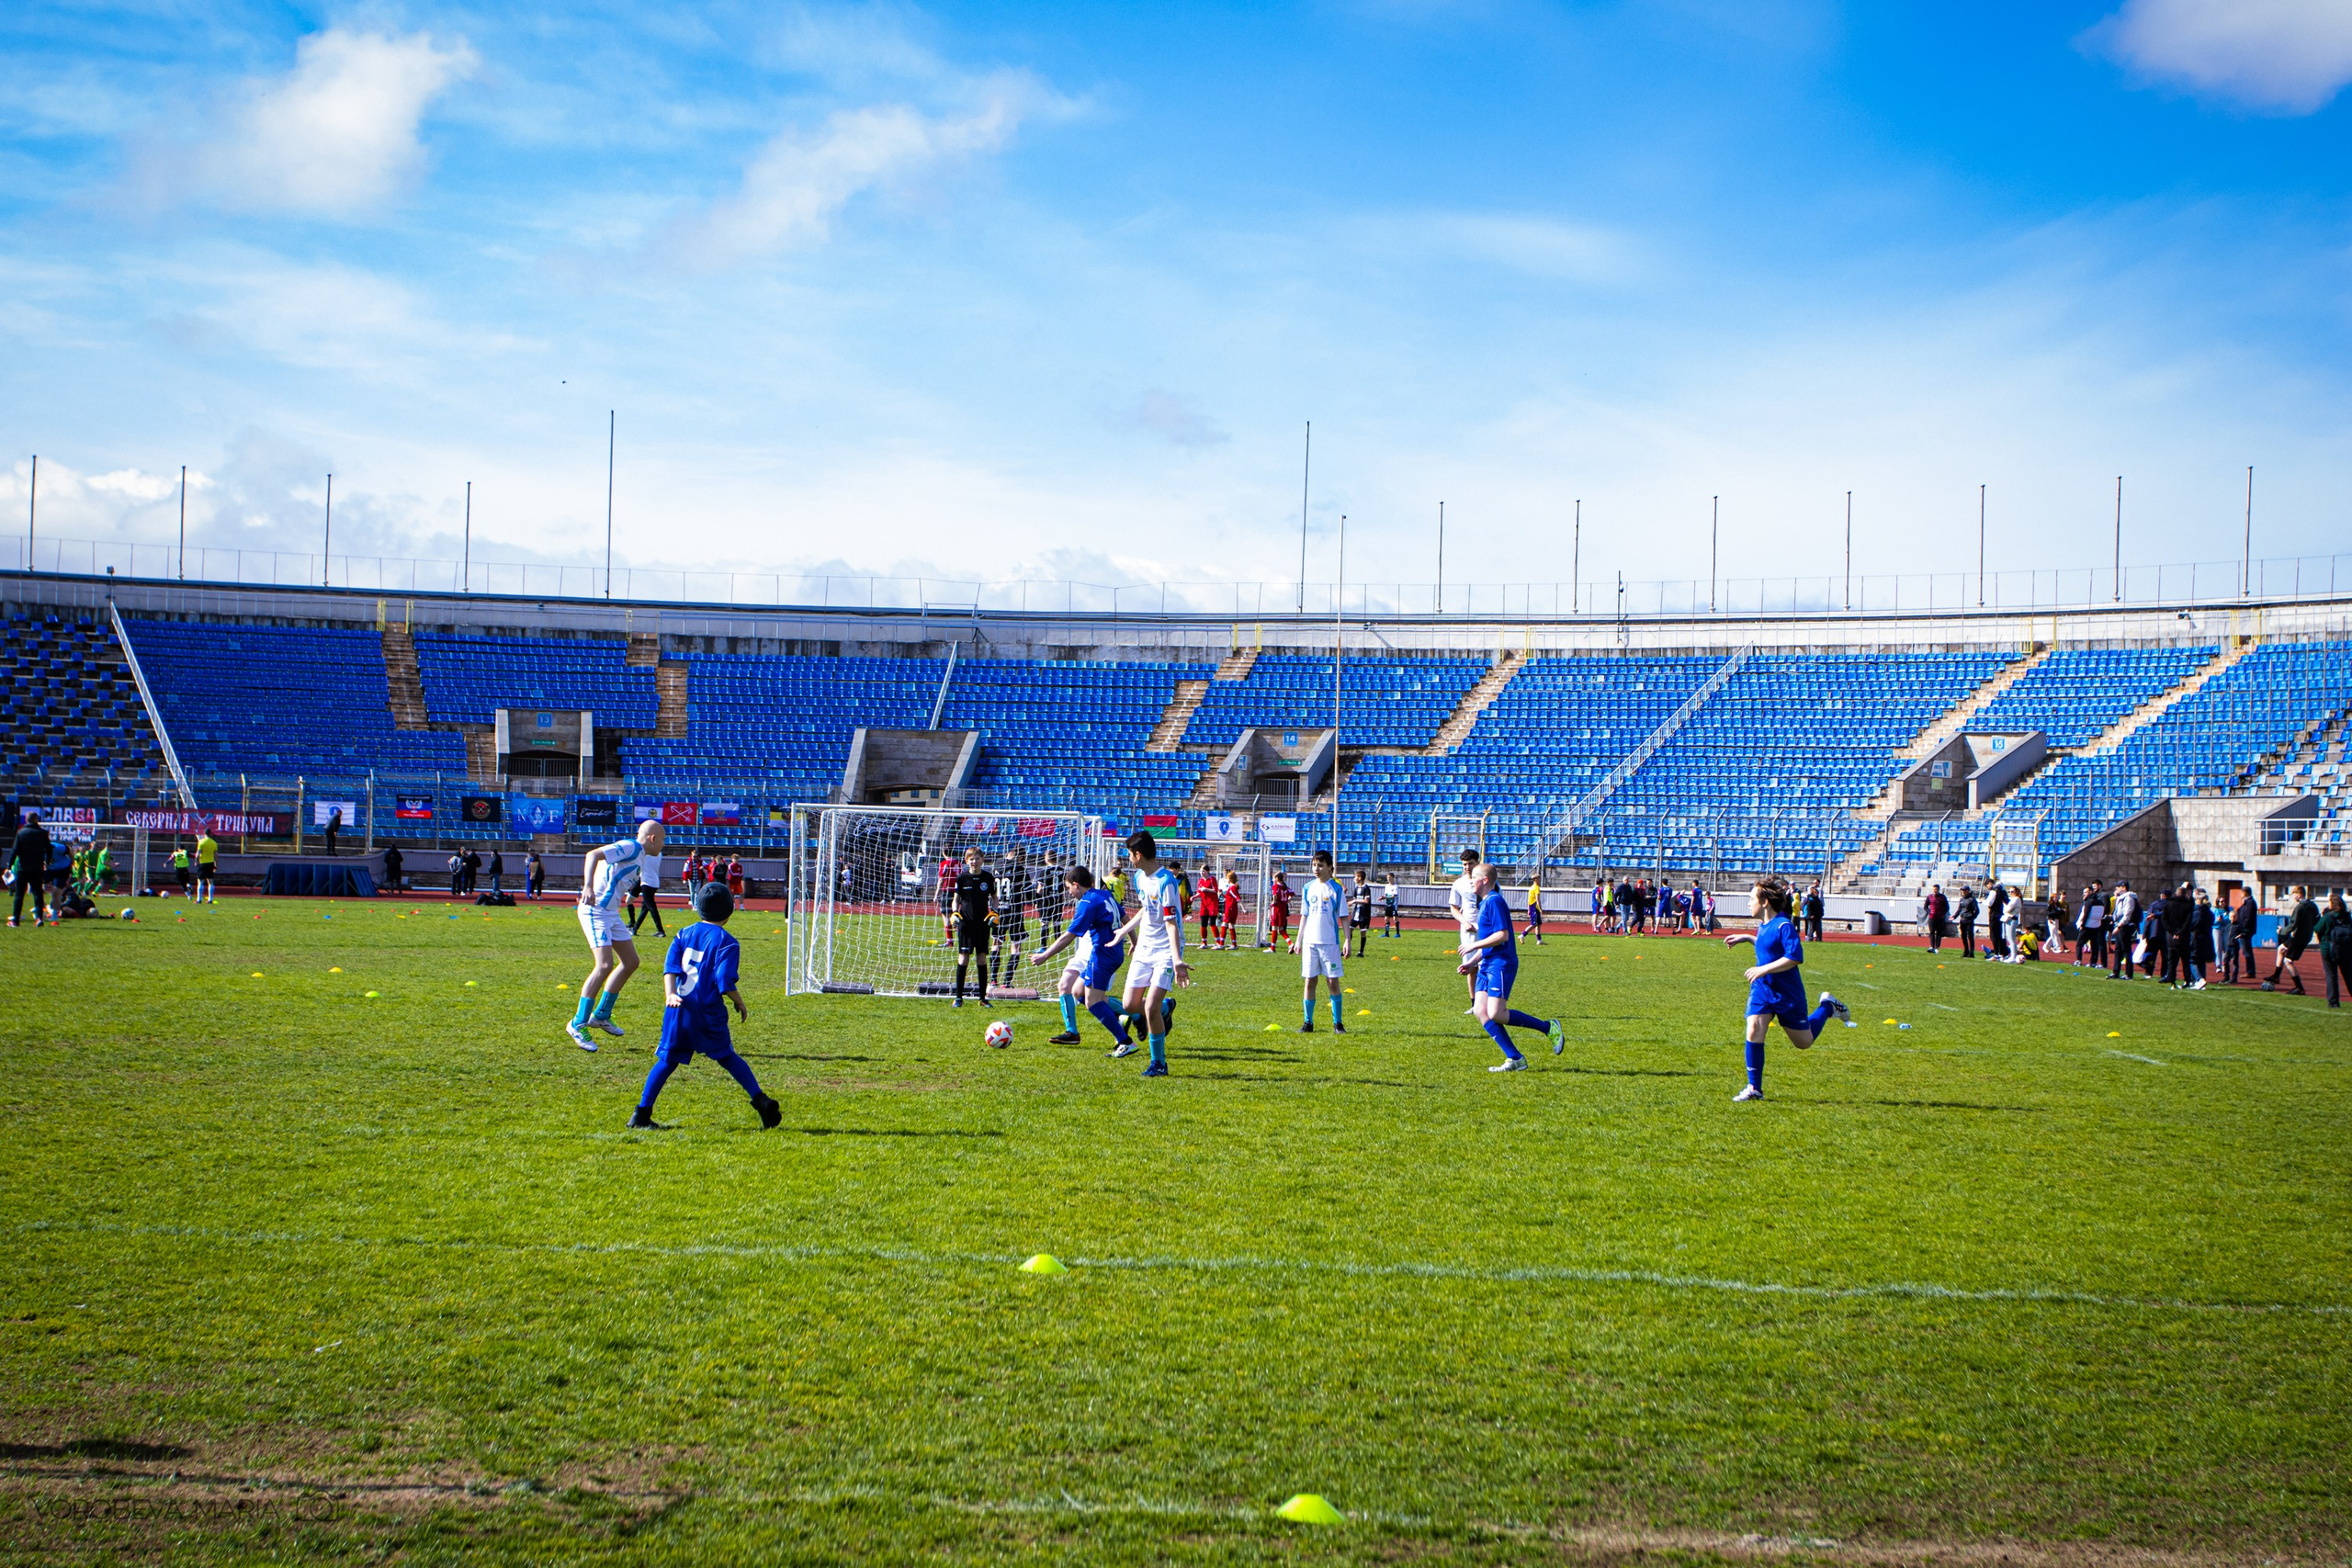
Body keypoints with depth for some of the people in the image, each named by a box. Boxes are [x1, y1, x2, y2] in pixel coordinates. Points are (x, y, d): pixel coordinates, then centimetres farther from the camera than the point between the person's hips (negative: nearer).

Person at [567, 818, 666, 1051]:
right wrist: (588, 886, -36)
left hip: (612, 913, 11)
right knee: (605, 965, -19)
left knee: (630, 962, 13)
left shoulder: (641, 857, 15)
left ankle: (601, 1016, 24)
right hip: (596, 910, -10)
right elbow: (593, 855, -27)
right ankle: (577, 1025, -12)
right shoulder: (630, 848, -14)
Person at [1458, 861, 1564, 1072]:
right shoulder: (1484, 903, 19)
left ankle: (1549, 1028, -4)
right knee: (1480, 1012, -2)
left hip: (1501, 964, -10)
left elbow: (1502, 936, -20)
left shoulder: (1495, 902, -12)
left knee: (1495, 1014, -16)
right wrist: (1472, 963, 20)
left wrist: (1474, 946, -13)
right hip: (1487, 965, 10)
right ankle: (1515, 1059, -3)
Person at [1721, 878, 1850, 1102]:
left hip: (1787, 993, -6)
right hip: (1761, 989, 6)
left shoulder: (1783, 926, -20)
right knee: (1754, 1031, -14)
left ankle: (1827, 1007, 36)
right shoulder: (1762, 926, 6)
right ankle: (1754, 1088, -7)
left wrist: (1763, 969, -29)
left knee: (1803, 1041, 10)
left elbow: (1795, 957, -29)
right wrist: (1746, 938, 19)